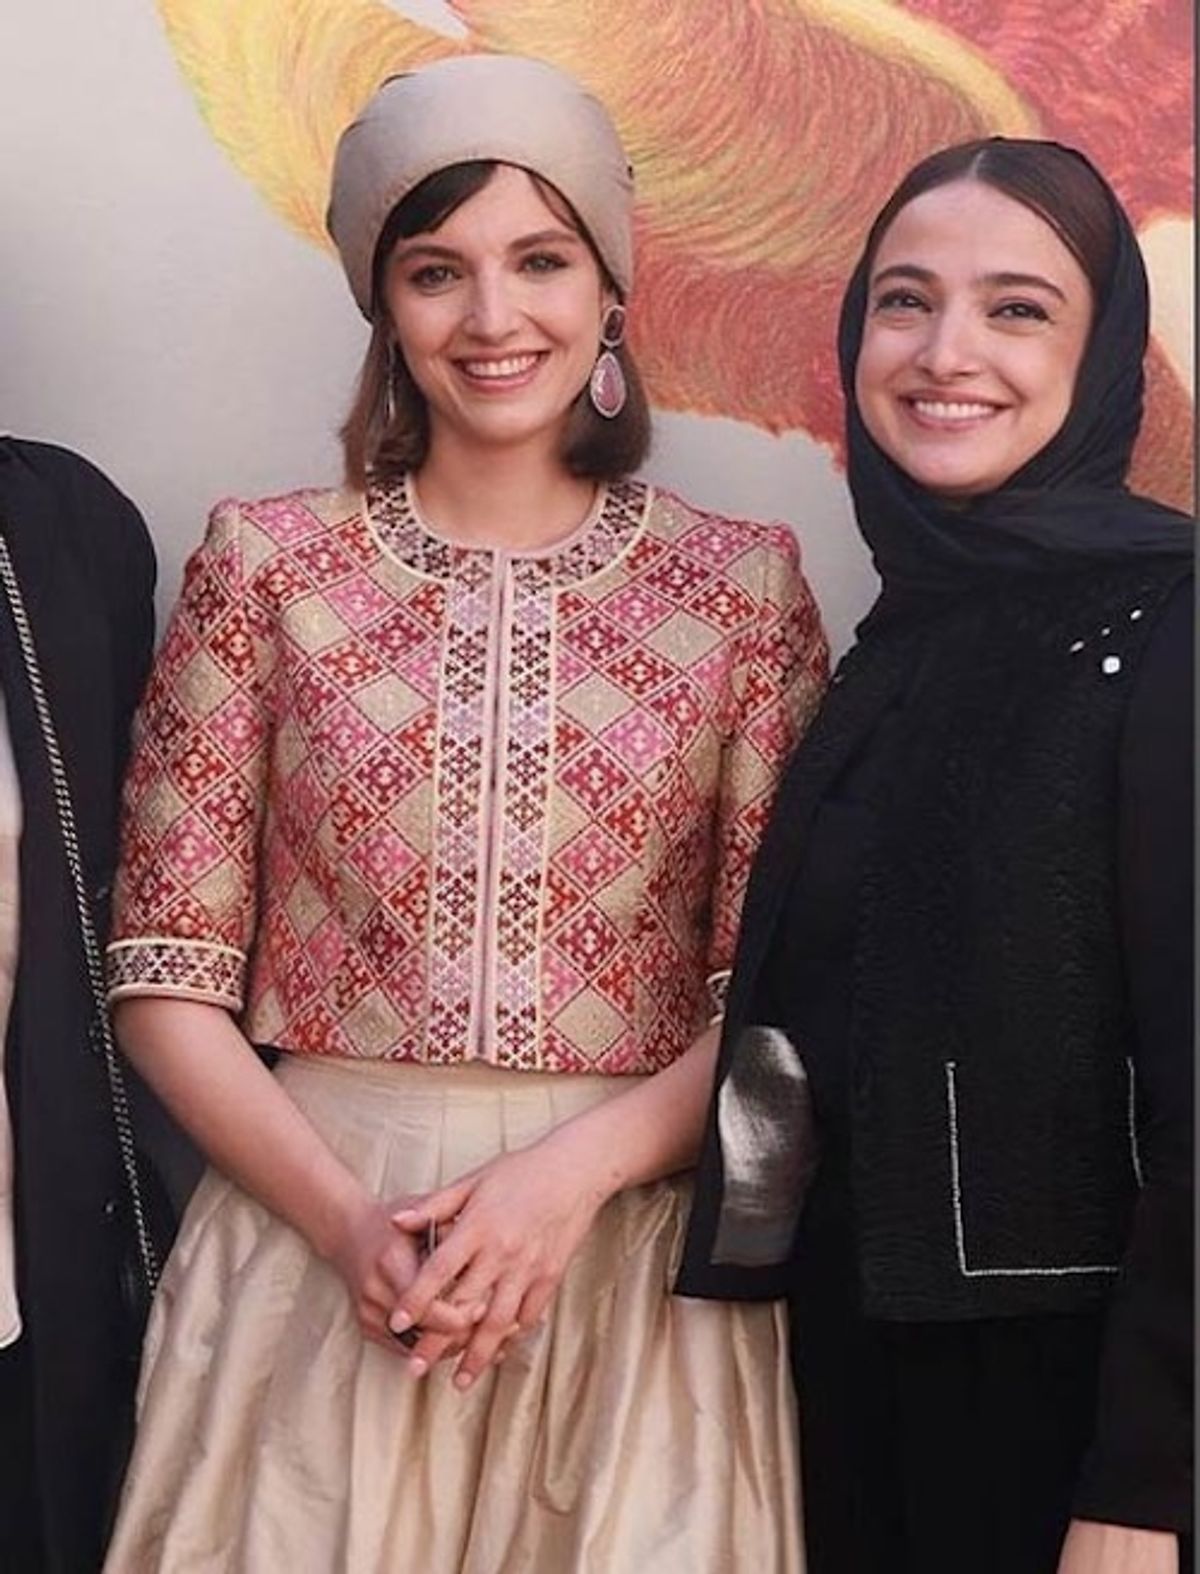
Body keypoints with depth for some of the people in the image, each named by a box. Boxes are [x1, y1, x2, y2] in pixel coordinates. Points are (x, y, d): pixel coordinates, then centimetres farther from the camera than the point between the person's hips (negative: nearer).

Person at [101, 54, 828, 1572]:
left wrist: (572, 1172, -14)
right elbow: (169, 979, 0)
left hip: (632, 1255, 0)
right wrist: (346, 1219, -13)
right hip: (311, 1241, 0)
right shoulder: (264, 565, 2)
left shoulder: (745, 585, 2)